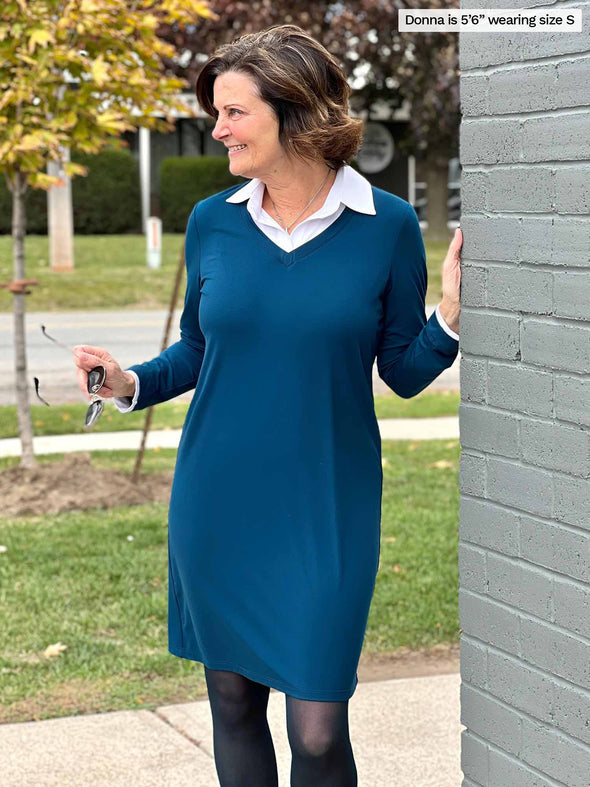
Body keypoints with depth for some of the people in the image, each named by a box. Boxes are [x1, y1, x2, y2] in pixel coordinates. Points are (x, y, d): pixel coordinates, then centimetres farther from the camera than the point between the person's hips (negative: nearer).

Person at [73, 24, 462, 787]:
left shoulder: (385, 225, -5)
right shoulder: (212, 222, 2)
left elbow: (403, 371, 1)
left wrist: (449, 316, -17)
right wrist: (130, 382, -5)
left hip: (326, 511, -3)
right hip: (216, 506, 3)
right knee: (233, 701, 12)